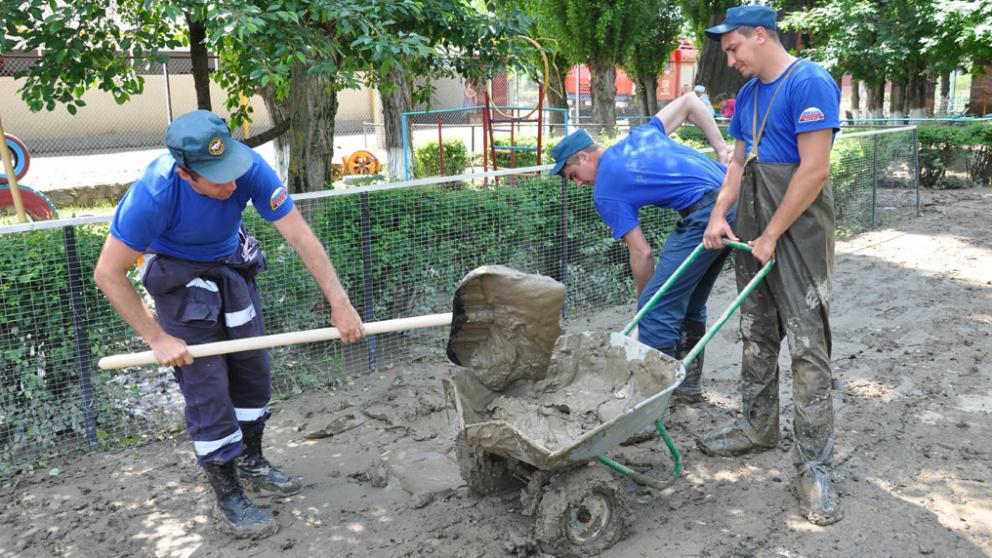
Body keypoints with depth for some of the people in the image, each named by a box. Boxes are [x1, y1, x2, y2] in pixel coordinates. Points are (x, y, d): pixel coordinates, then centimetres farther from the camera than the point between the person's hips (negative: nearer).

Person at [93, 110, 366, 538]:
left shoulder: (248, 167, -30)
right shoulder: (153, 193, -36)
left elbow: (300, 235, -26)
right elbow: (108, 273, -25)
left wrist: (339, 303, -29)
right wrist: (158, 339, -23)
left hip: (233, 268, 4)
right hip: (180, 278, -4)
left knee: (253, 371, 13)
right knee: (207, 388, -4)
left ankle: (252, 463, 36)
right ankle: (229, 497, 13)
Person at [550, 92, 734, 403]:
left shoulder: (605, 193, 0)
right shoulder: (640, 135, 21)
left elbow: (642, 253, -1)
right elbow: (690, 101, 22)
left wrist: (646, 304, 13)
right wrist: (721, 148, 17)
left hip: (704, 214, -9)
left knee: (658, 309, -4)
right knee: (689, 304, 19)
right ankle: (687, 383, 27)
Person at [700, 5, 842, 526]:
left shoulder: (809, 83, -14)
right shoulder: (748, 94, 12)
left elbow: (814, 171, -19)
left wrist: (771, 236, -15)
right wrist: (720, 215, 1)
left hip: (798, 230, -8)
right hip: (752, 228, 8)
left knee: (807, 346, -5)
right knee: (756, 337, 15)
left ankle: (813, 465, 2)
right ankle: (757, 428, 30)